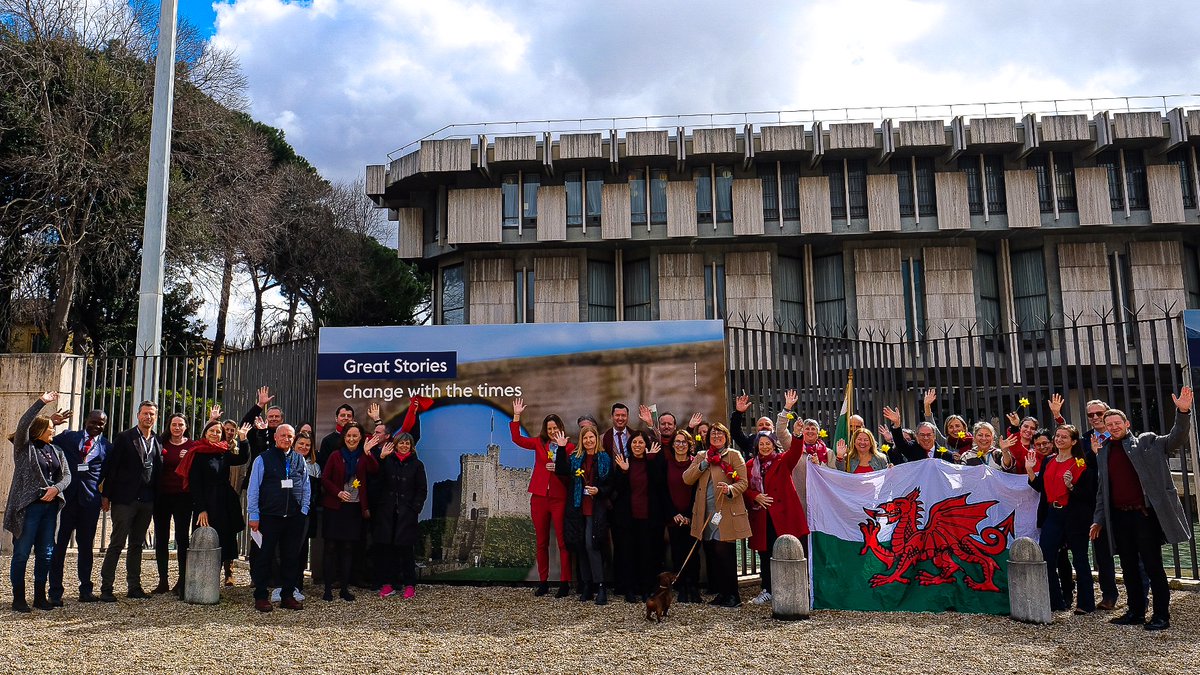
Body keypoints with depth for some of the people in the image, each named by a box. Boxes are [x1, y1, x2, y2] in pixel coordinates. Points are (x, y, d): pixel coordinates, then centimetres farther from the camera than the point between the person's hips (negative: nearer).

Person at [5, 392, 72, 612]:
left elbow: (67, 475, 8)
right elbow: (23, 424, -18)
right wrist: (42, 402, -21)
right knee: (22, 552, 1)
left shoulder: (56, 451, 14)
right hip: (28, 506, -5)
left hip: (50, 506, 5)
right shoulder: (23, 447, 0)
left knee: (46, 553, 8)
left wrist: (56, 488, -12)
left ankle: (40, 596, 18)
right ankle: (18, 598, 10)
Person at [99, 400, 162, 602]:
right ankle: (106, 588, 4)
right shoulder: (124, 438, -2)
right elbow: (111, 467, -4)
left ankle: (134, 586, 19)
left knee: (137, 544, 12)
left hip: (146, 500, 5)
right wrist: (106, 495, -8)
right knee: (117, 543, -3)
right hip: (125, 499, -5)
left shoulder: (158, 442, 11)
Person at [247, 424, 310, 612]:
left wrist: (303, 511, 7)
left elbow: (306, 488, 15)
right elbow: (253, 488, -1)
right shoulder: (263, 459, -1)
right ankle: (261, 596, 14)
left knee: (291, 558, 8)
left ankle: (288, 595, 18)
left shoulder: (300, 460, 10)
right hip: (269, 517, -3)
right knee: (264, 557, 3)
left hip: (294, 518, 4)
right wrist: (253, 515, -4)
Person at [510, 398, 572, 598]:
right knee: (541, 542, 10)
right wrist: (516, 416, -7)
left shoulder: (569, 448, -2)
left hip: (559, 498, -3)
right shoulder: (539, 443, 7)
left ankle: (565, 583, 5)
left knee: (562, 541, -2)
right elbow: (517, 439, 0)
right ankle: (543, 582, 19)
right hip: (539, 497, 3)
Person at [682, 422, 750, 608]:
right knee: (711, 555, 6)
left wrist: (730, 489, -23)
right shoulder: (701, 456, 17)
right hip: (705, 515, 5)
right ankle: (720, 594, 17)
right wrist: (704, 463, -5)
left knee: (724, 553, -8)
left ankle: (732, 596, 2)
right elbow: (687, 479, 5)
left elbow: (743, 483, -3)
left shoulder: (734, 455, 3)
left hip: (726, 513, -5)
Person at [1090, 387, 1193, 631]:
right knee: (1129, 567, 11)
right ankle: (1136, 611, 22)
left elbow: (1176, 440, -13)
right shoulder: (1103, 452, 13)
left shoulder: (1146, 442, 3)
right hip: (1119, 517, 5)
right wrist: (1098, 519, 12)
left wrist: (1183, 412, -28)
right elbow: (1102, 490, 15)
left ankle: (1161, 615, 9)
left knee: (1153, 566, 0)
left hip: (1144, 514, -5)